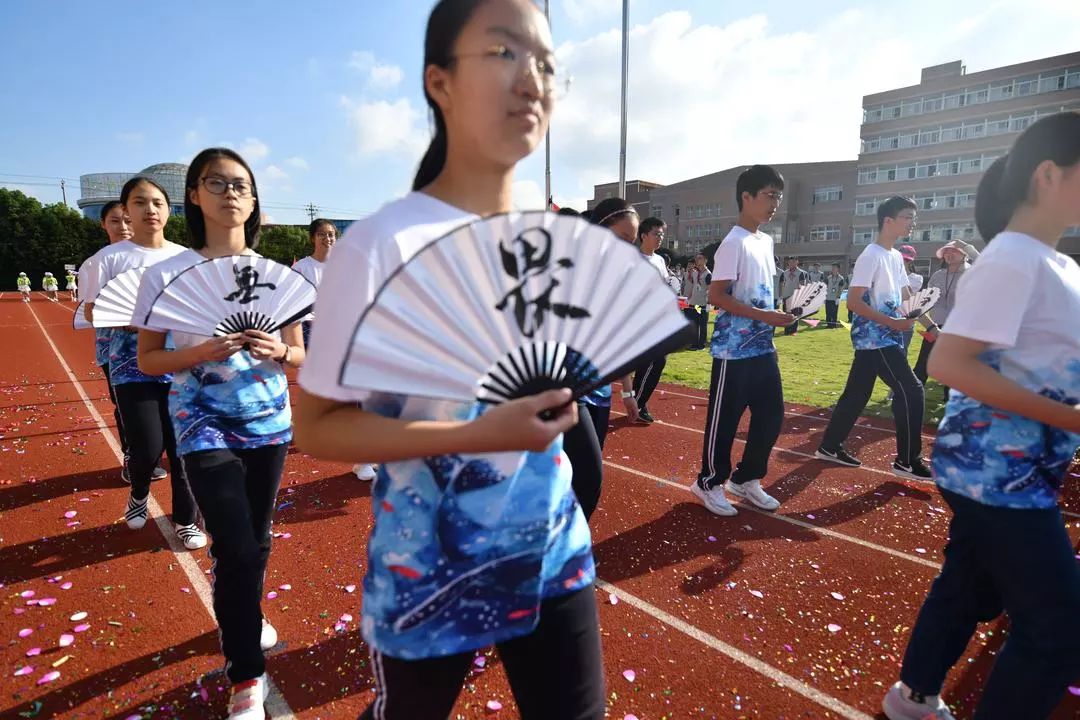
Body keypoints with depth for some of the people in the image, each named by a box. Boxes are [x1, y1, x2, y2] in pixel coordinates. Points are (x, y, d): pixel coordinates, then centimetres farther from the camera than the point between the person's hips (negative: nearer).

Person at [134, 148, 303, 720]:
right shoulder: (168, 275, -7)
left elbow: (299, 354, 5)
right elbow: (147, 360, -3)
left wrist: (278, 352, -18)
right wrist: (205, 351, -21)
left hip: (269, 421, 3)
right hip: (204, 426, -3)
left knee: (258, 540, 16)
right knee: (236, 549, -7)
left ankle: (243, 620, 45)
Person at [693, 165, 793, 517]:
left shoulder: (766, 241, 14)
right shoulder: (734, 243, -13)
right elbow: (717, 296, -19)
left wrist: (776, 319, 6)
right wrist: (764, 316, -21)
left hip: (763, 347, 9)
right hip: (734, 350, -9)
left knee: (771, 415, 11)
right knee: (724, 419, 2)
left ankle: (745, 479, 27)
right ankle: (710, 483, 19)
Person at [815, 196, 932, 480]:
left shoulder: (896, 257, 15)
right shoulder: (871, 256, -14)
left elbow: (907, 296, 20)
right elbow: (853, 302, -20)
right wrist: (892, 322, -23)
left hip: (883, 338, 9)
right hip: (876, 338, -9)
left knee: (857, 393, 12)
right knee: (910, 390, -7)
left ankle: (829, 446, 21)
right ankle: (907, 461, 3)